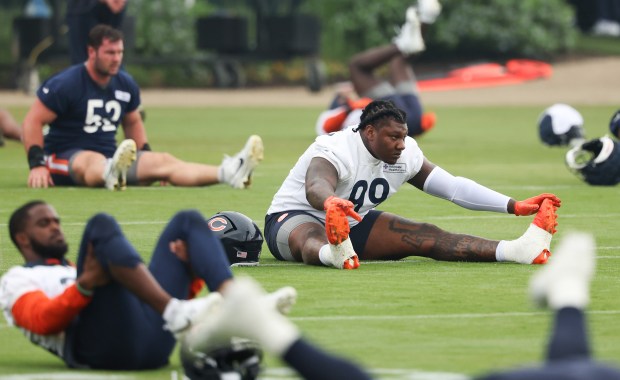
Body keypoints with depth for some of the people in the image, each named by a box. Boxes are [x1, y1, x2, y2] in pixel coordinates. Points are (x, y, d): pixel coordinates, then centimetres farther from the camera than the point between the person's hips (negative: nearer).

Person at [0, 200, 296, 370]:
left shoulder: (78, 271, 43)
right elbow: (43, 321, -1)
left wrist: (191, 274, 9)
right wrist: (84, 286, -18)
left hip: (152, 343, 6)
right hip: (101, 346, -6)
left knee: (188, 221, 7)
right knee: (102, 225, -21)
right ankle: (177, 314, -41)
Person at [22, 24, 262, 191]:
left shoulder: (126, 85, 9)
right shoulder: (67, 83, -11)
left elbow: (133, 122, 25)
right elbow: (33, 121, -11)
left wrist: (147, 159, 15)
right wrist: (36, 165, -21)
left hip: (109, 157, 6)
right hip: (64, 156, -6)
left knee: (163, 160, -15)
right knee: (94, 160, -41)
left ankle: (228, 173, -34)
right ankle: (110, 173, -79)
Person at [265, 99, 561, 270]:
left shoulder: (406, 155, -5)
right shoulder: (335, 150, -28)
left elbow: (453, 187, -4)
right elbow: (316, 187, -49)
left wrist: (515, 206, -12)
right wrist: (331, 203, -76)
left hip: (352, 223, 7)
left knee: (426, 237, -13)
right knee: (312, 239, -46)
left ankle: (517, 250, -31)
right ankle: (334, 254, -84)